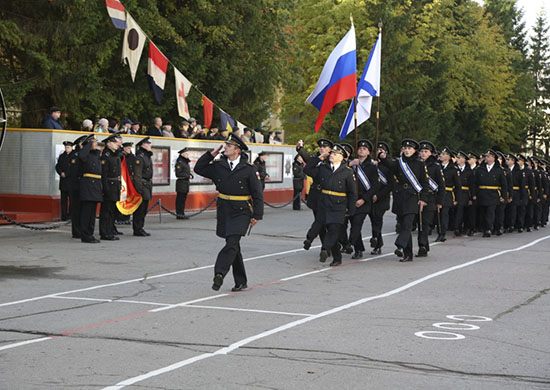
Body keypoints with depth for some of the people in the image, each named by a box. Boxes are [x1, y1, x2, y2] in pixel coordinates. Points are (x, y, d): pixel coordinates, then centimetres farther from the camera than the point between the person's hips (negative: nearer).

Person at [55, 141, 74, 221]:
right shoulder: (62, 156, 16)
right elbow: (57, 166, 15)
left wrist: (66, 174, -10)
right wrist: (61, 173, -4)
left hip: (71, 181, -5)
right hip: (63, 181, 5)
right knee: (63, 199, 5)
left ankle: (70, 215, -5)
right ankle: (64, 216, 8)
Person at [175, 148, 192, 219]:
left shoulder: (186, 162, 17)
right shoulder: (179, 163, -11)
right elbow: (178, 174, -17)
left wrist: (191, 175, 3)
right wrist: (188, 176, -15)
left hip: (186, 182, 9)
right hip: (181, 182, -9)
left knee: (184, 199, 11)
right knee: (180, 199, -6)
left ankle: (182, 214, 16)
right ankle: (179, 214, -4)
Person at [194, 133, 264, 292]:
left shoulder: (248, 169, -5)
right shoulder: (218, 166, 6)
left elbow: (257, 193, -4)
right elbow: (199, 169, 13)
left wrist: (257, 215, -8)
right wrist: (211, 155, 2)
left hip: (241, 213, -5)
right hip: (224, 211, 5)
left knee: (232, 244, -19)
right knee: (233, 247, 10)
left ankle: (219, 274, -25)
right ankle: (241, 283, 19)